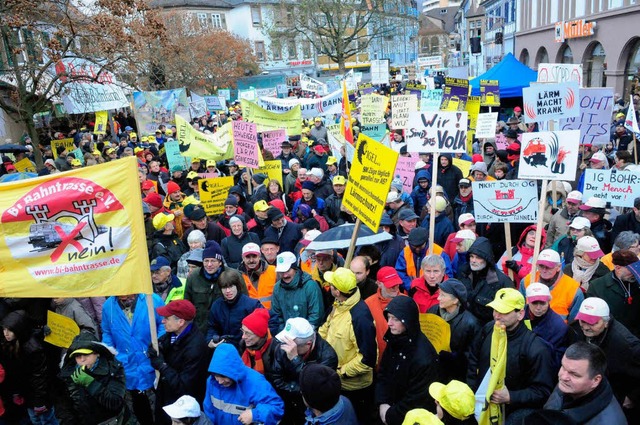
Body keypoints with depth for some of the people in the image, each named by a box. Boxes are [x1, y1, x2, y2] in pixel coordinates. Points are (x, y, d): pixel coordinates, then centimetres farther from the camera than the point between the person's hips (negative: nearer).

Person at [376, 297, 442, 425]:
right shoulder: (394, 340, -7)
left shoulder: (423, 357, -29)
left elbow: (417, 398, -21)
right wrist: (382, 404, -9)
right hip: (390, 407, 6)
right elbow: (383, 373, 2)